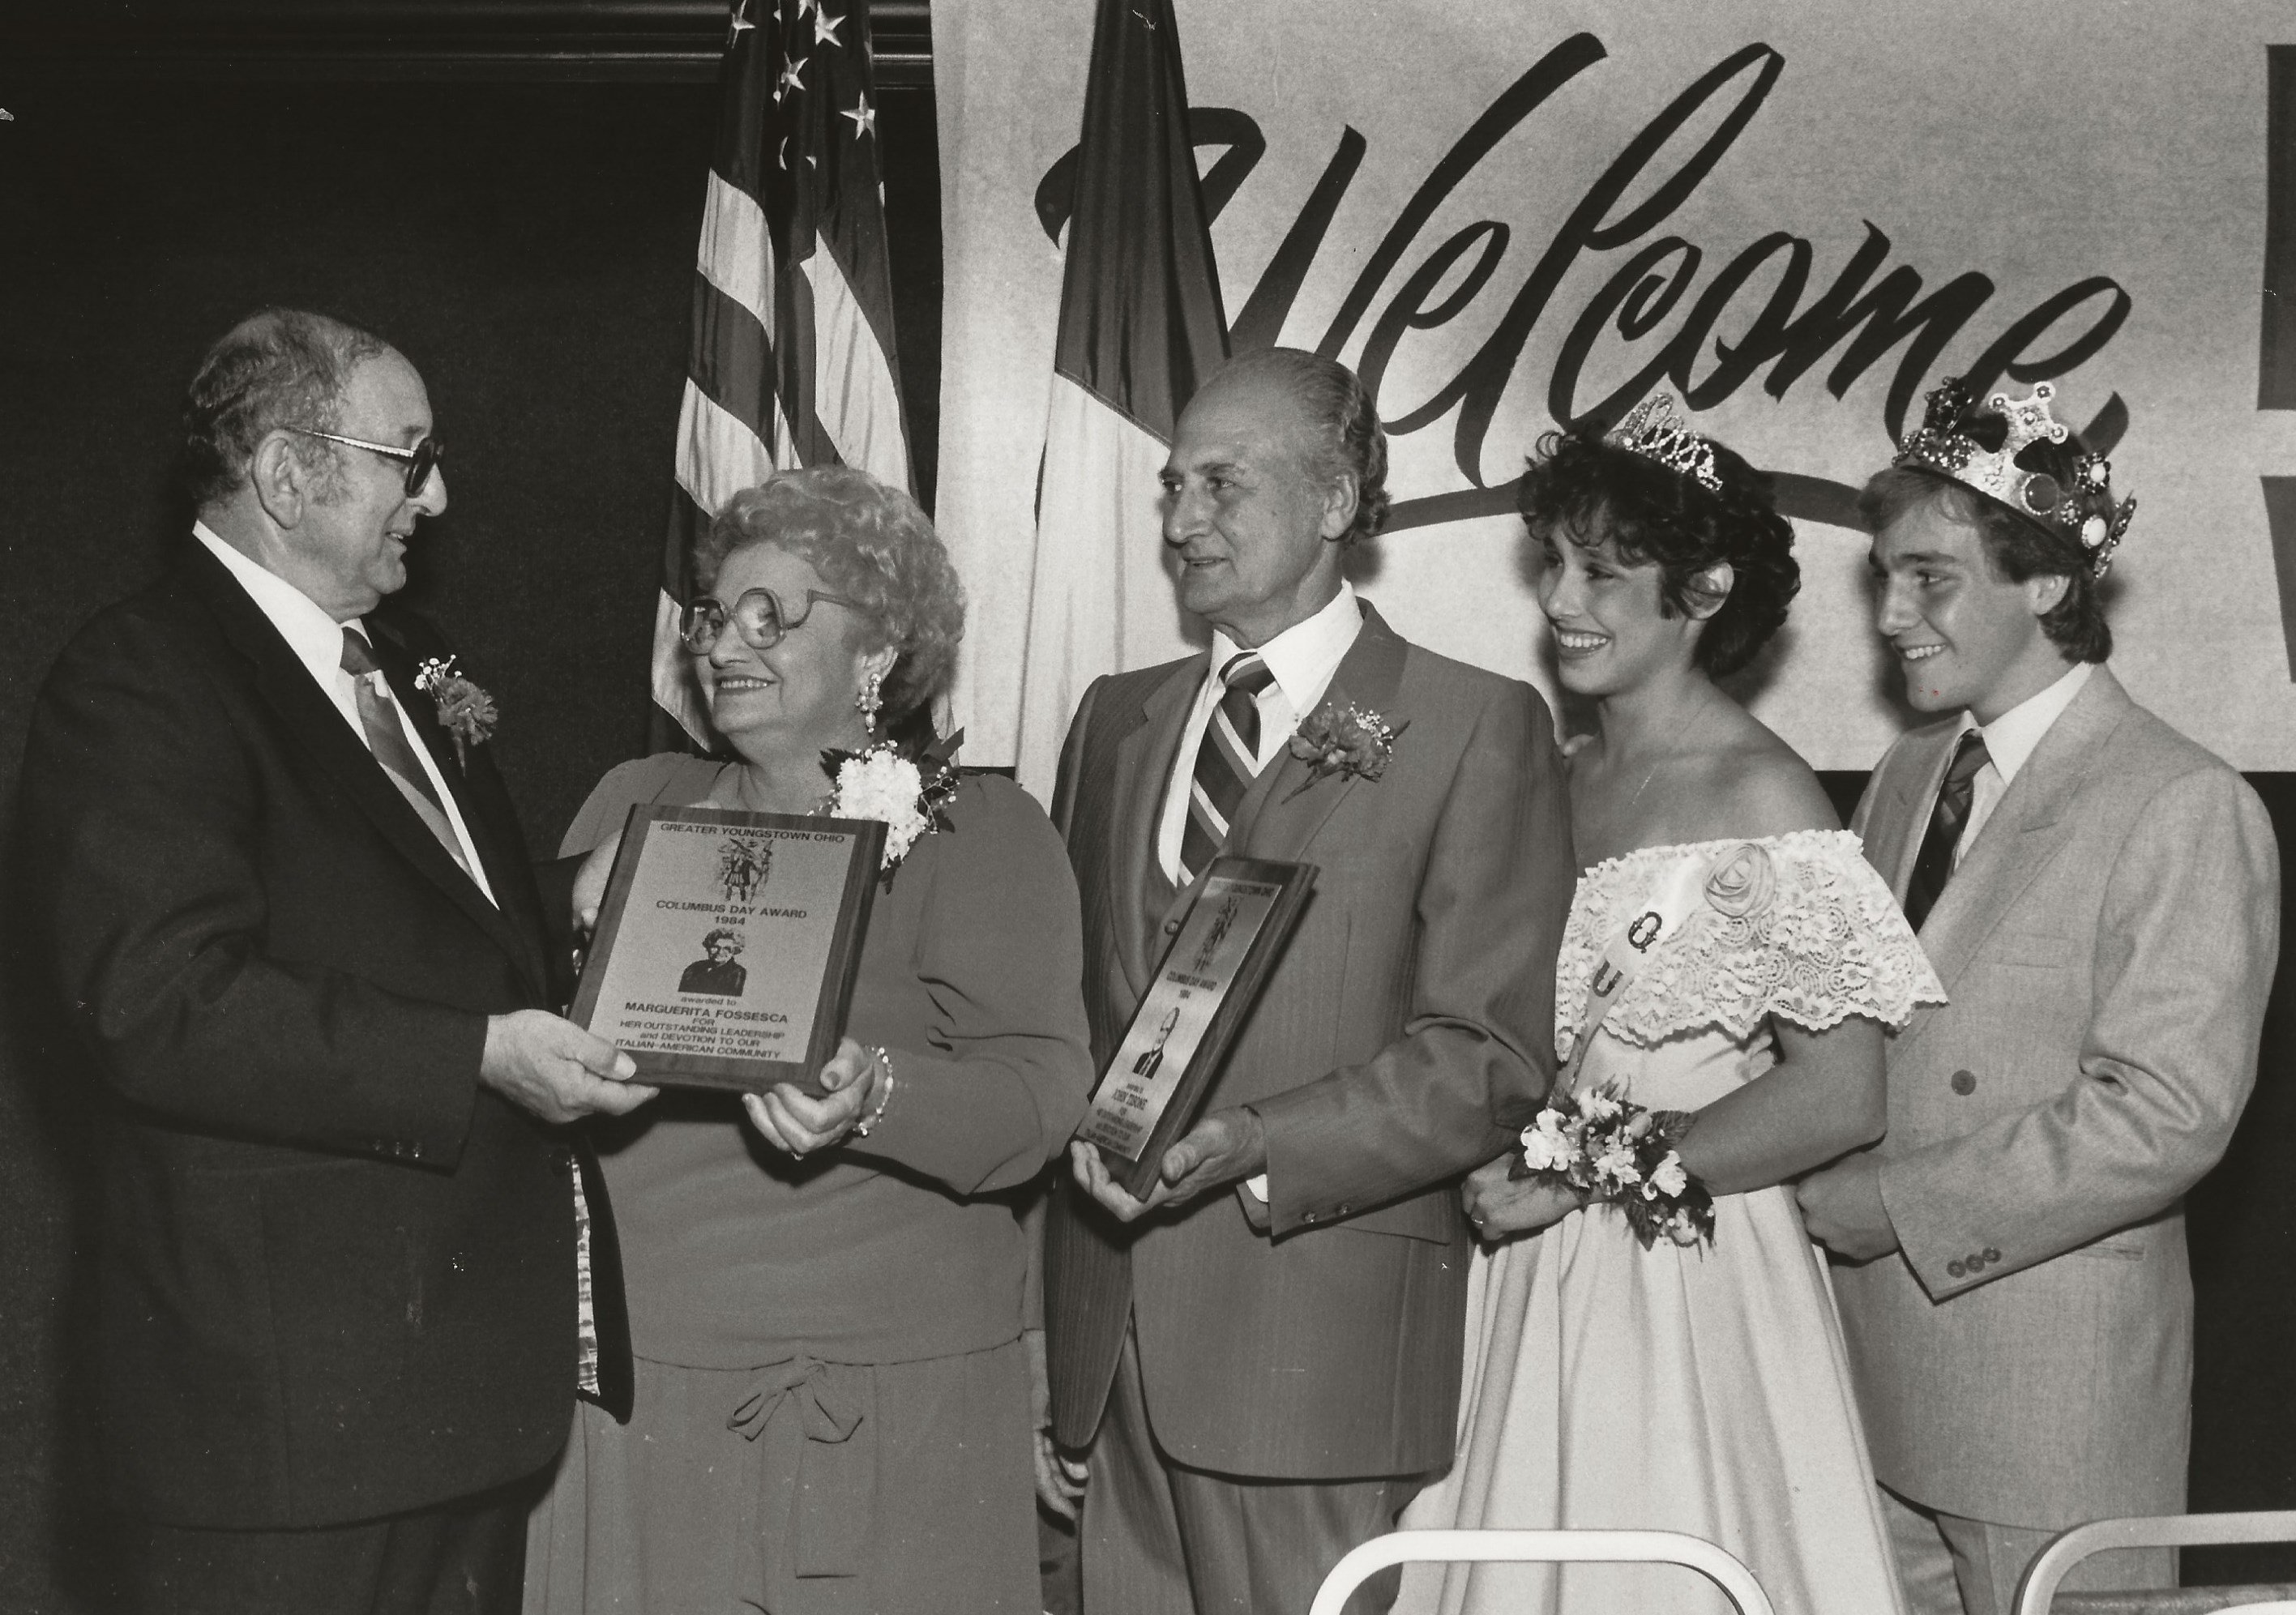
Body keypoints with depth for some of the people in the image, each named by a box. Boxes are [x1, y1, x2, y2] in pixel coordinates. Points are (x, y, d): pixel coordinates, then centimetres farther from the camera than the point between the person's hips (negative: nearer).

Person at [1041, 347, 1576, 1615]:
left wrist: (1252, 1147, -19)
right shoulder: (1114, 718, 17)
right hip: (1104, 1338, 5)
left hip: (1317, 1349, -5)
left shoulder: (1474, 728, -2)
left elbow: (1492, 1058, -9)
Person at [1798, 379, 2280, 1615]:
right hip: (1872, 1369, 6)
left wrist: (1890, 1204, -17)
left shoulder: (2186, 808, -11)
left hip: (2053, 1393, -6)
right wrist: (1816, 1196, -4)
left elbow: (2164, 1116, -18)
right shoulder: (1904, 778, 14)